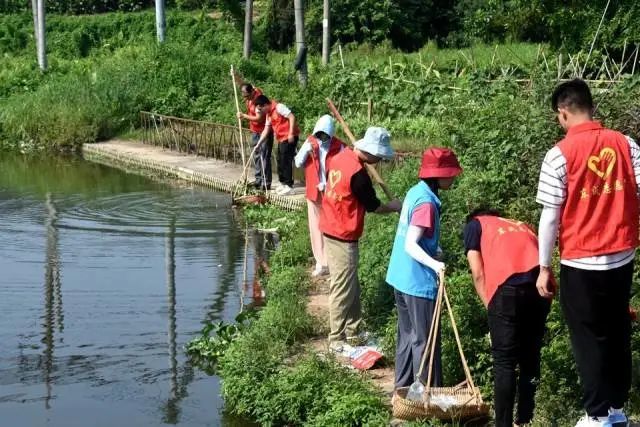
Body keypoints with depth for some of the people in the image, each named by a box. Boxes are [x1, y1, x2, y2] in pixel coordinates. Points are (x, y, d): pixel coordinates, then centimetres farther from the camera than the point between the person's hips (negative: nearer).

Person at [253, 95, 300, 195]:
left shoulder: (278, 107, -14)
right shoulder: (268, 114, 13)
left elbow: (292, 117, -19)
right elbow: (266, 130, 15)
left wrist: (291, 133, -23)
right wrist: (258, 144, 10)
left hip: (289, 138, -10)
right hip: (281, 139, 10)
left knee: (286, 161, -8)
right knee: (280, 161, 12)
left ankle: (289, 185, -4)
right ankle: (283, 183, 21)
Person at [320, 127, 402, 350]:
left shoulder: (340, 156, 1)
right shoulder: (358, 174, -24)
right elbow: (374, 207, -11)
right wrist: (394, 206, 7)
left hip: (330, 229, 9)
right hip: (343, 238, -9)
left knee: (351, 287, 17)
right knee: (343, 290, 1)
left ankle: (352, 332, 26)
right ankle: (337, 339, 9)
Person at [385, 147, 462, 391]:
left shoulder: (415, 192, 7)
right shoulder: (427, 202, -19)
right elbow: (411, 245, -26)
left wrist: (434, 252, 27)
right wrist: (434, 264, -38)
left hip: (400, 278, 9)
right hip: (418, 282, -9)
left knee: (407, 335, 18)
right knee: (425, 340, -1)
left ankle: (403, 388, 27)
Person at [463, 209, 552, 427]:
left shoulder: (474, 225, 23)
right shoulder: (521, 225, 36)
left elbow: (478, 274, 11)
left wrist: (490, 307, 15)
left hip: (509, 287, -5)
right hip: (541, 284, 5)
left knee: (504, 362, 3)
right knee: (530, 357, 16)